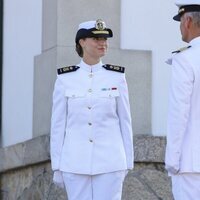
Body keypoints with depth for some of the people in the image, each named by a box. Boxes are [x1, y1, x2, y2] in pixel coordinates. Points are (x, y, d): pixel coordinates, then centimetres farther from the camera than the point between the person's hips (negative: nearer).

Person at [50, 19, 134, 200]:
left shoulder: (117, 77, 2)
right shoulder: (65, 79, 1)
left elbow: (125, 121, 6)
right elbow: (58, 124, 4)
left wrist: (127, 163, 4)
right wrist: (57, 166, 2)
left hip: (109, 162, 0)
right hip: (75, 162, 0)